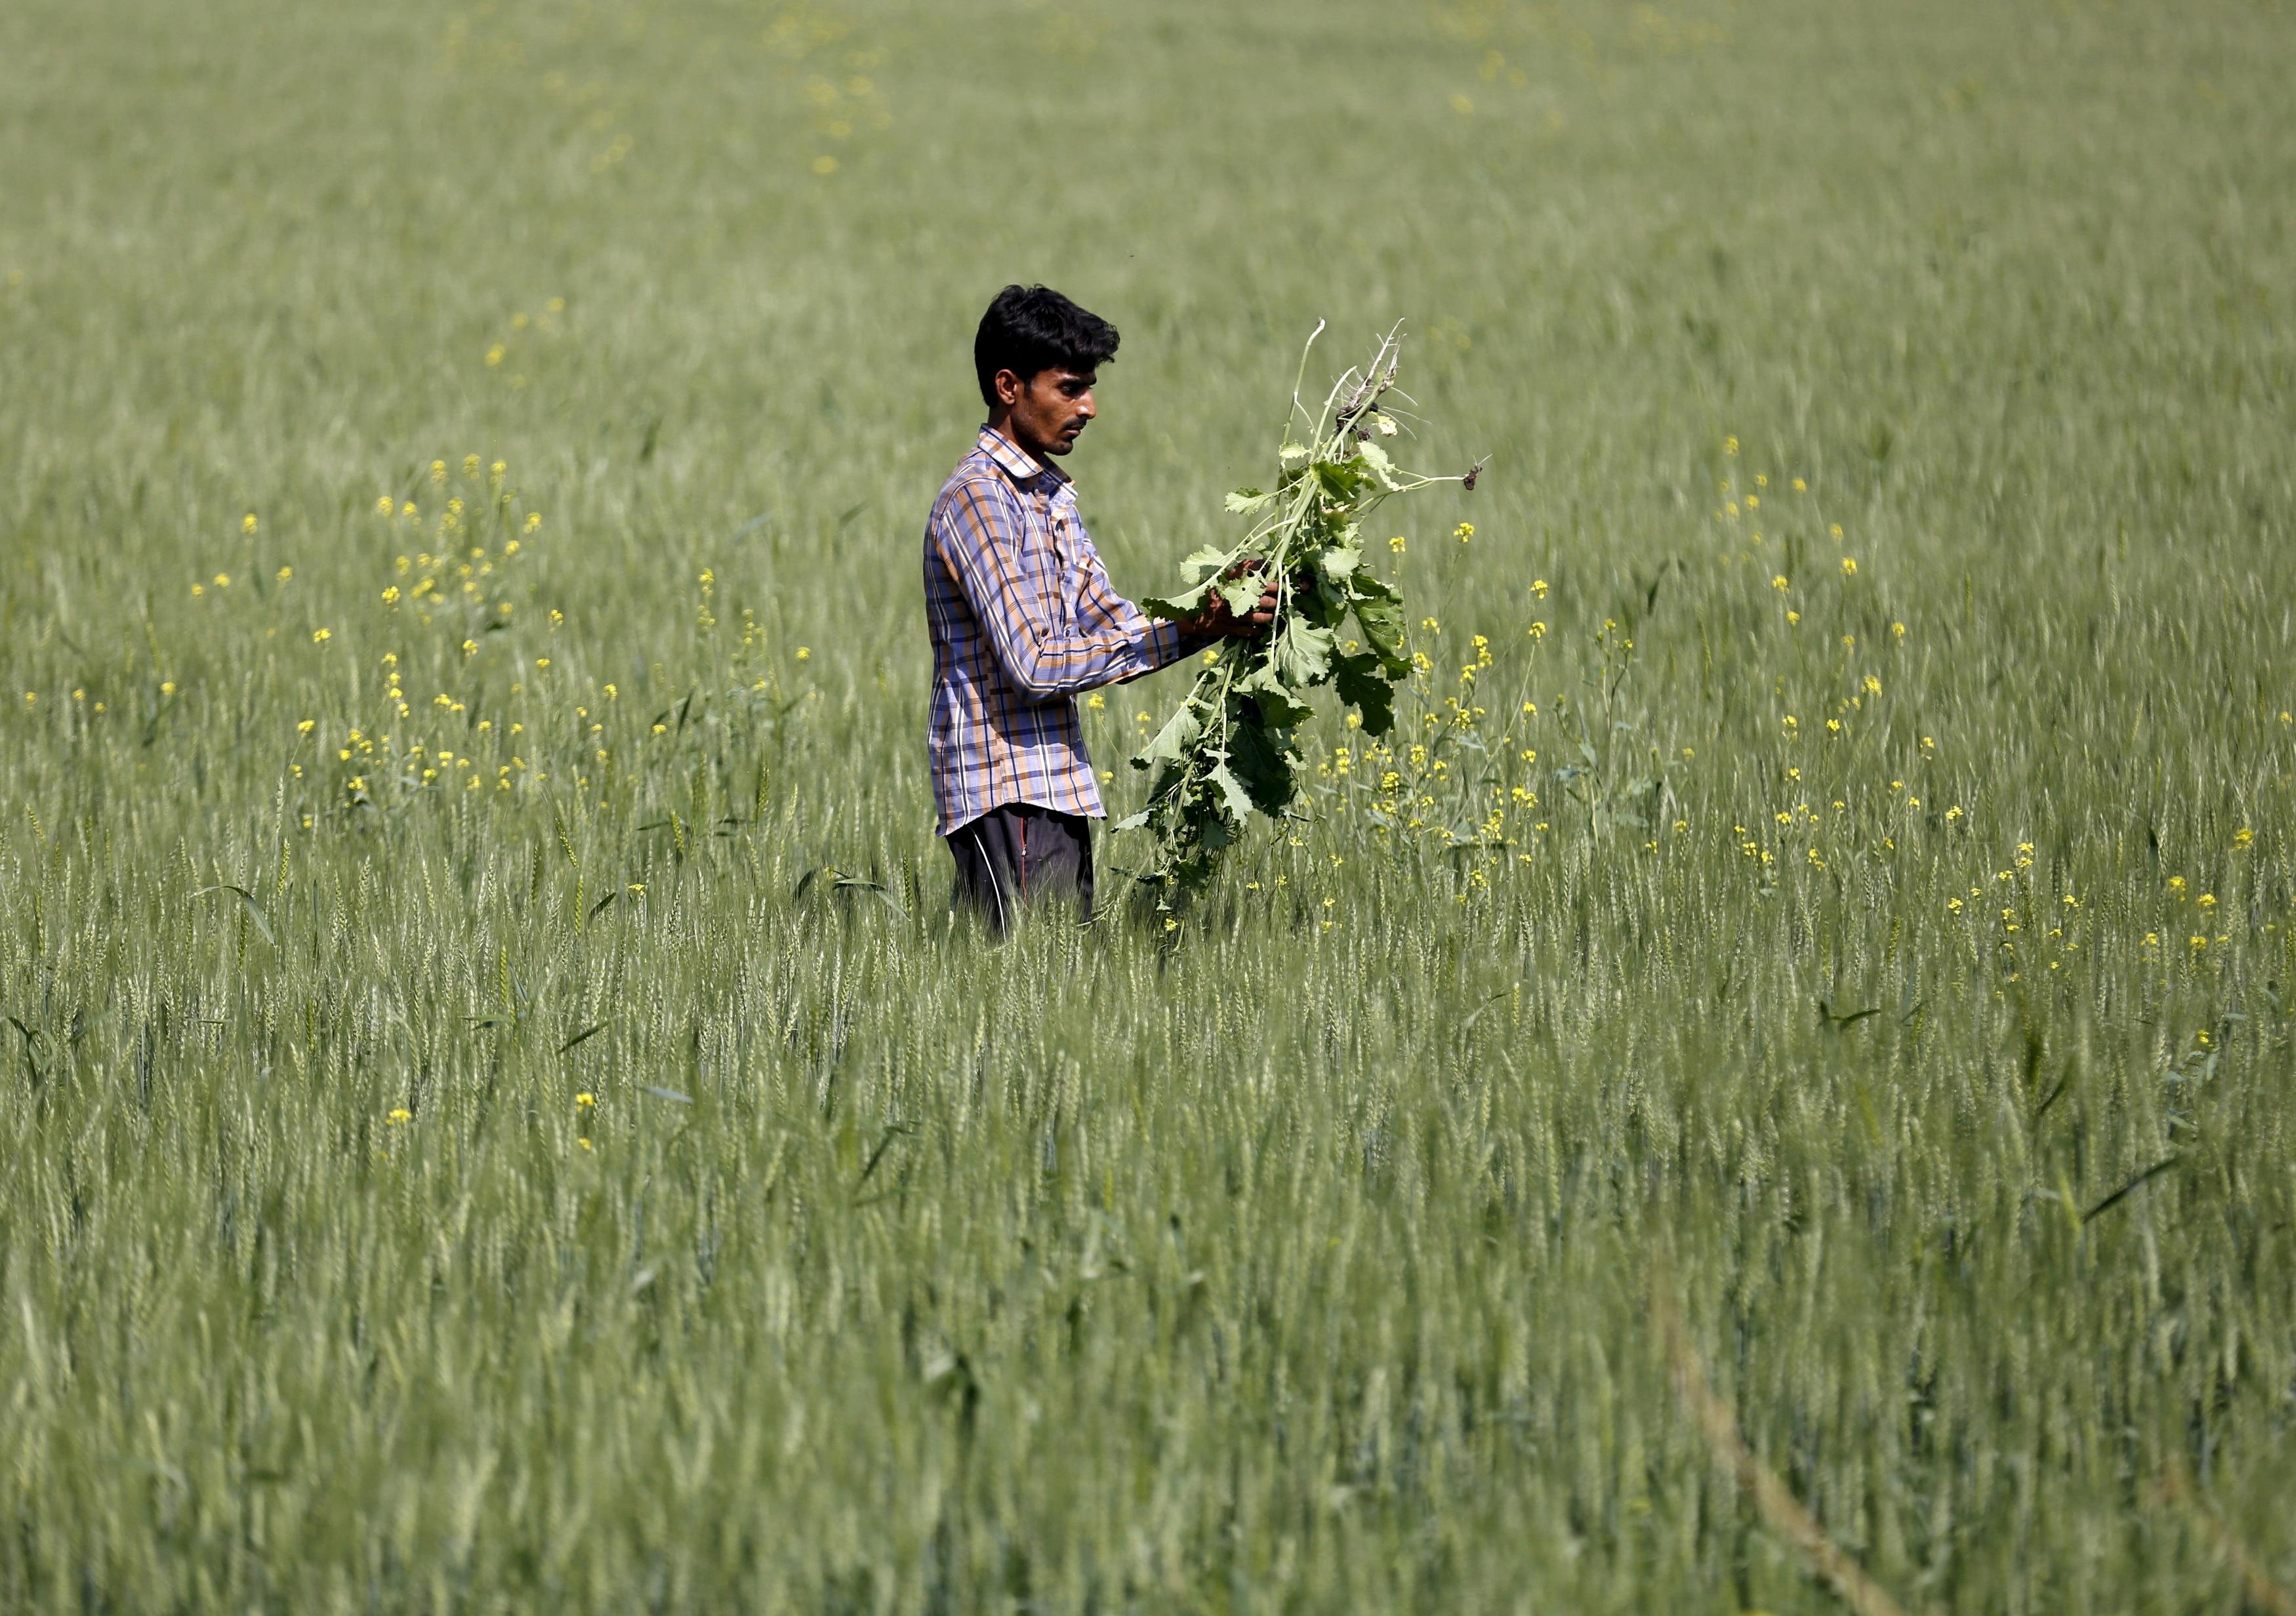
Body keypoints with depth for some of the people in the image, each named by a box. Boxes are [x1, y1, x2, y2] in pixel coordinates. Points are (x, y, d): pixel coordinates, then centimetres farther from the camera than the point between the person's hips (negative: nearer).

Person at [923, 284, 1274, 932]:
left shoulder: (1049, 497, 17)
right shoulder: (977, 499, -13)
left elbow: (1114, 629, 14)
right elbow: (1033, 664, -20)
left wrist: (1213, 617, -3)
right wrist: (1184, 633, -19)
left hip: (1055, 789, 9)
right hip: (1008, 797, -9)